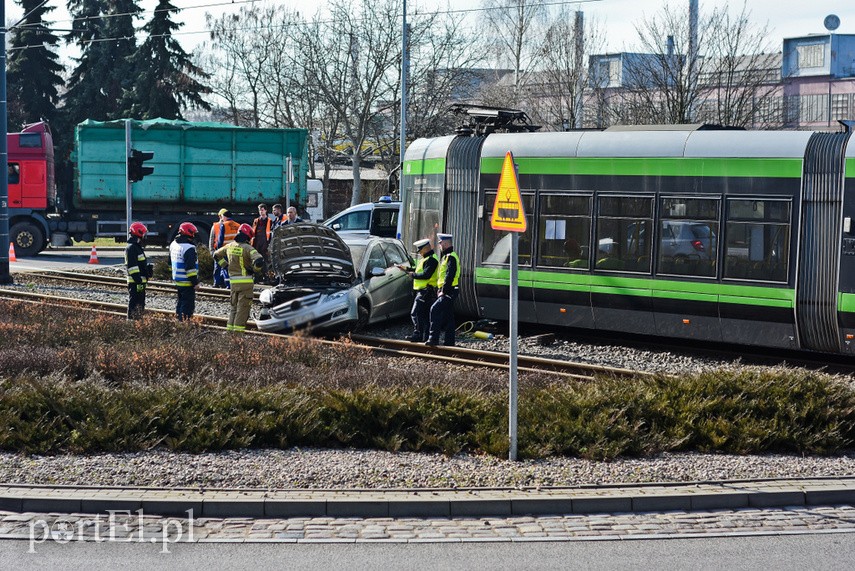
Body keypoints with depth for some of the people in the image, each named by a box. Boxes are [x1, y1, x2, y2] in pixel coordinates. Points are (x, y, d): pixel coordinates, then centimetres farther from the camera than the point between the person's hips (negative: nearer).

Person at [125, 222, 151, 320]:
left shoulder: (138, 247, 18)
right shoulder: (131, 248, -15)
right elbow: (132, 267, -21)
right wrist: (138, 282, -23)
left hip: (140, 281, 10)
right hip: (135, 283, -10)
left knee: (140, 305, 15)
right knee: (134, 304, -9)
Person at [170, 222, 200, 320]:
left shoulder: (173, 245, 9)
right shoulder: (189, 248, -21)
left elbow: (171, 262, 20)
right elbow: (191, 268, -22)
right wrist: (195, 282, -17)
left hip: (177, 281, 9)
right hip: (187, 283, -9)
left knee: (180, 302, 20)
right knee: (188, 305, -4)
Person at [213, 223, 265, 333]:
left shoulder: (229, 246, 6)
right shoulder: (247, 248, -14)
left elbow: (216, 255, 21)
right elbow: (259, 260, -25)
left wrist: (225, 265, 20)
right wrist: (256, 270, -6)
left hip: (233, 281, 6)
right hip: (245, 281, -6)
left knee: (234, 305, 18)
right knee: (243, 306, -1)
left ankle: (230, 326, 18)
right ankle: (238, 327, -4)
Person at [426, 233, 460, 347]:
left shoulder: (451, 257, -13)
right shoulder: (447, 256, 20)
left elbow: (450, 276, -21)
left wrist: (444, 291, -21)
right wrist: (440, 290, 18)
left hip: (448, 291, -11)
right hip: (446, 291, 11)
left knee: (435, 310, -19)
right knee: (447, 317, 11)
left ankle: (433, 338, -22)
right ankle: (449, 341, 14)